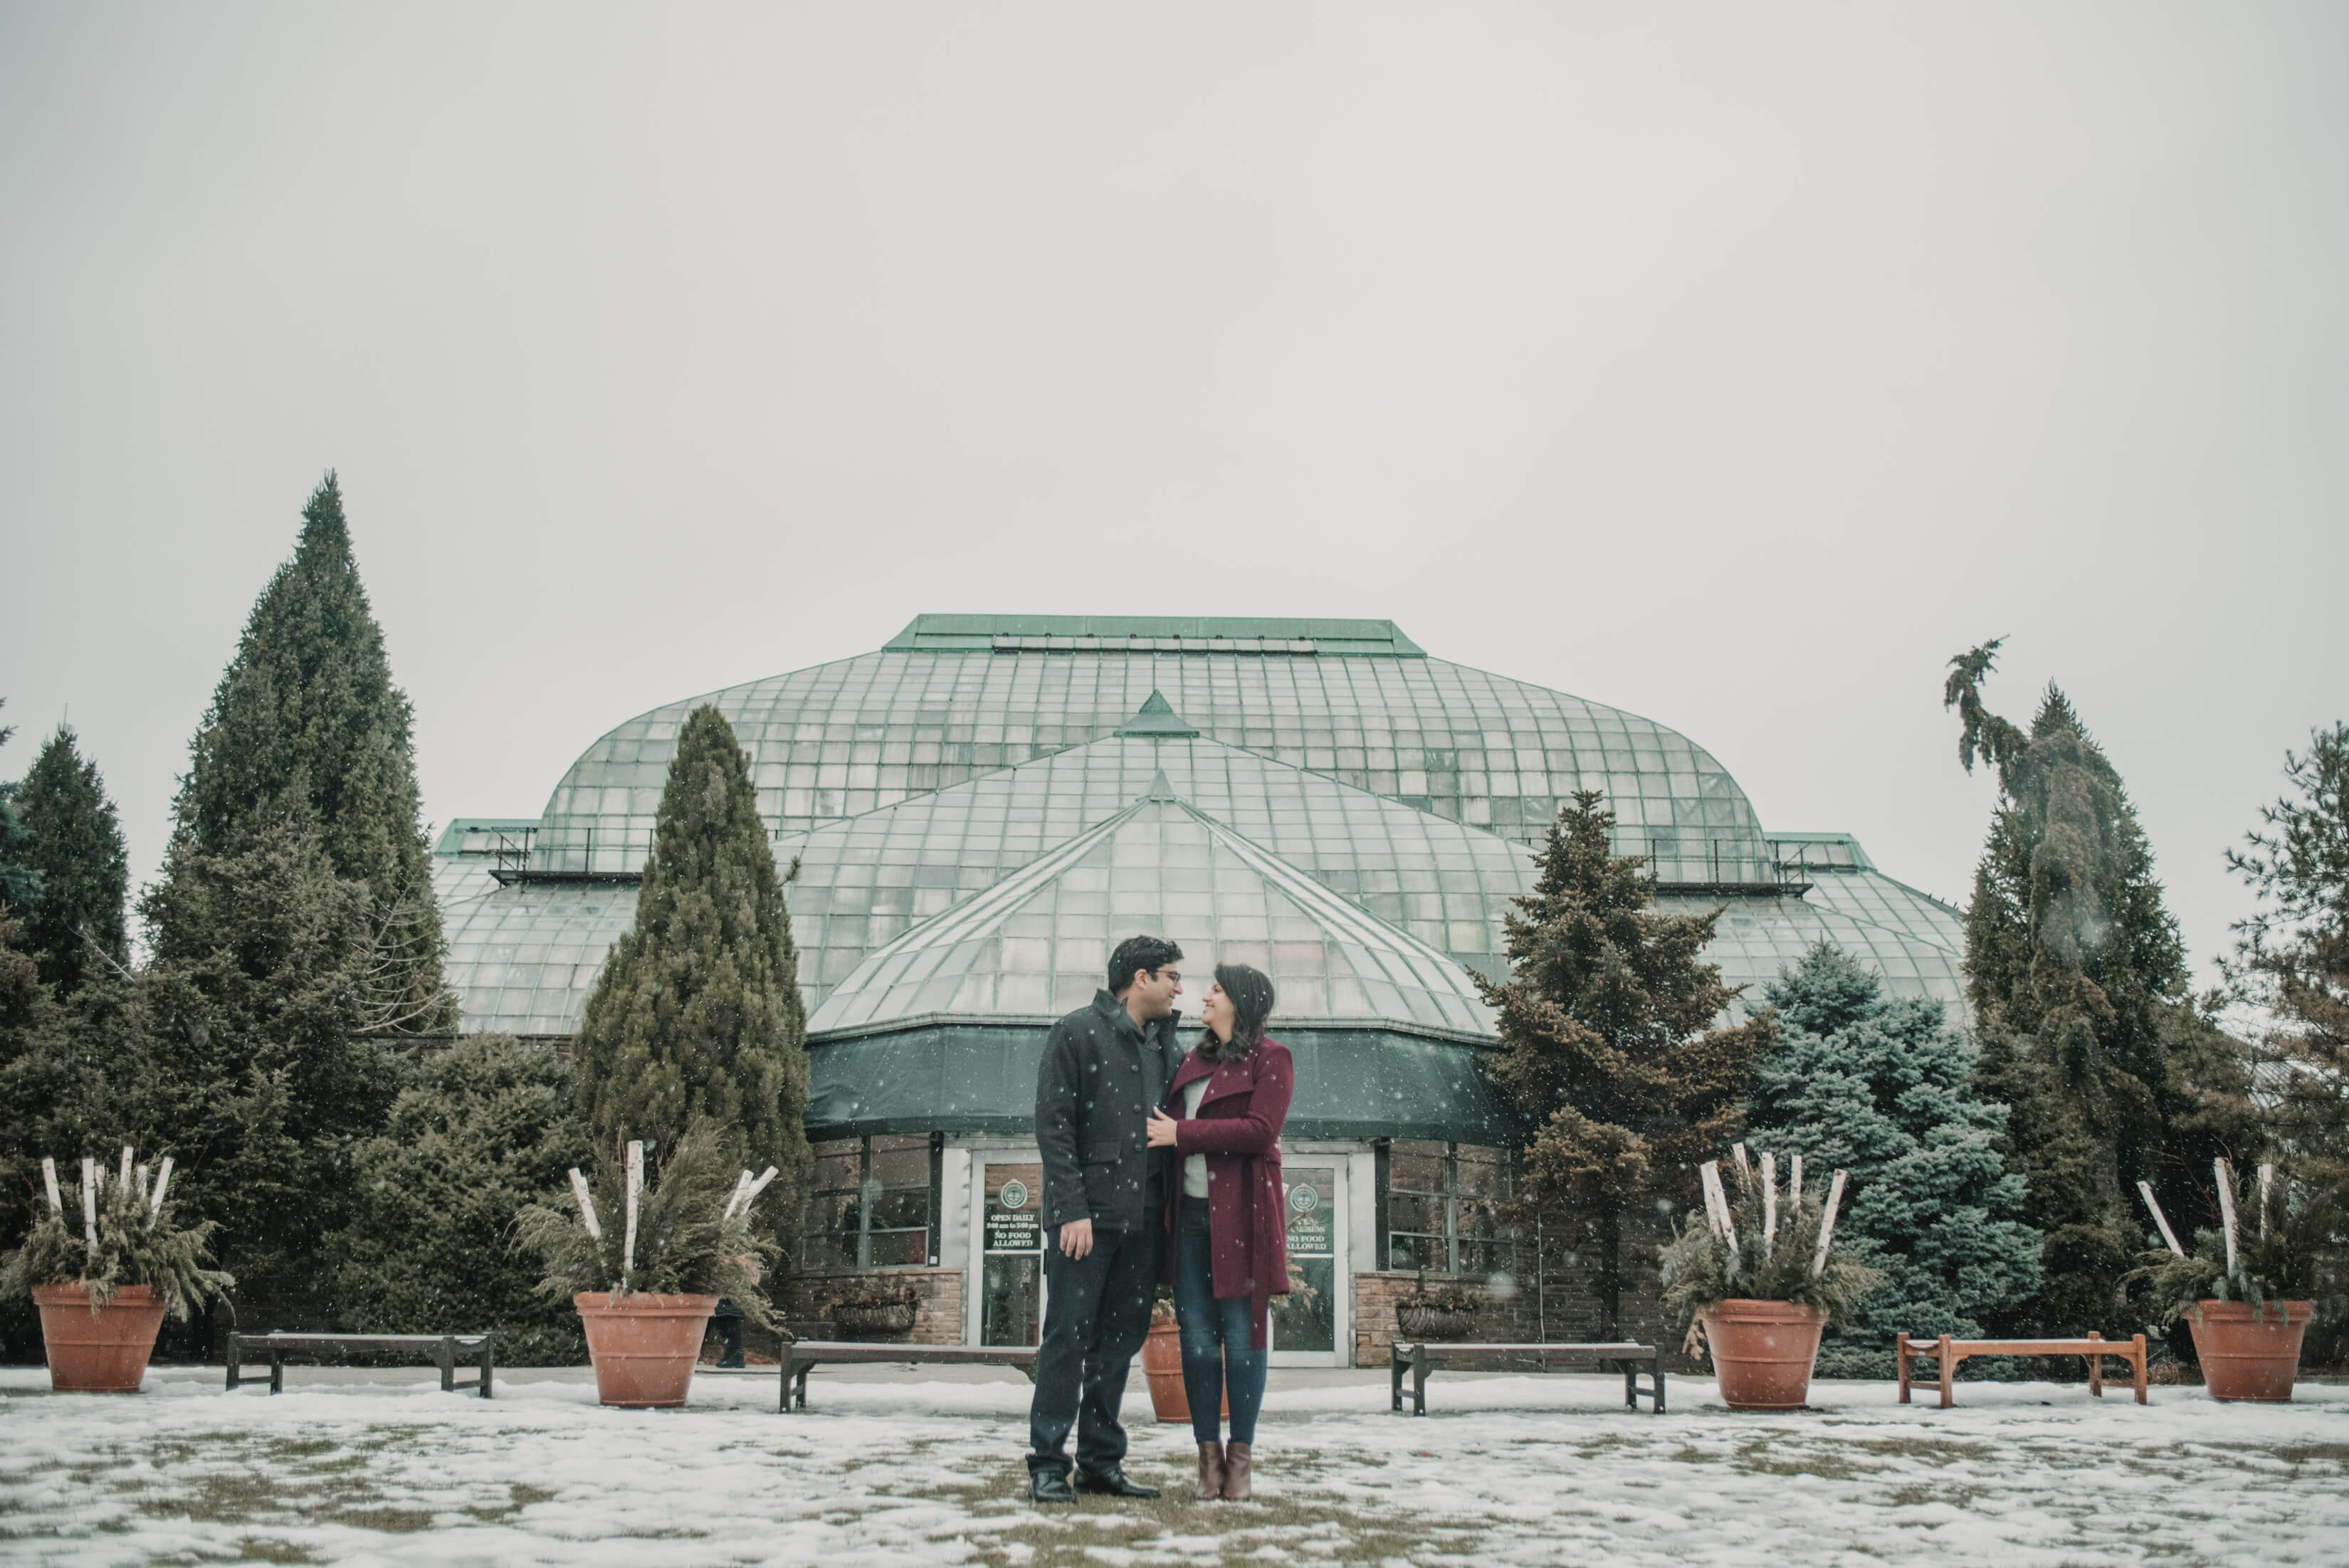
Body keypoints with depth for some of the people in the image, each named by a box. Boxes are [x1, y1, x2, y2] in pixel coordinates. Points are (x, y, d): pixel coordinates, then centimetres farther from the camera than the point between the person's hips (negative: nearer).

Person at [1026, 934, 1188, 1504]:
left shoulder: (1167, 1047, 15)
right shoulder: (1077, 1032, -3)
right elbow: (1053, 1125, -9)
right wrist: (1073, 1209, -16)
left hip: (1142, 1220, 6)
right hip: (1086, 1217, -6)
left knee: (1120, 1339, 9)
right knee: (1068, 1337, -3)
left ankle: (1102, 1461, 17)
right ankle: (1047, 1464, 5)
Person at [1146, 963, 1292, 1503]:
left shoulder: (1271, 1058, -1)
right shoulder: (1195, 1059, 18)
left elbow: (1260, 1131, -14)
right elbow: (1169, 1119, 30)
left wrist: (1181, 1134, -13)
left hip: (1241, 1211, -5)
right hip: (1190, 1211, 5)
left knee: (1241, 1332, -1)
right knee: (1197, 1335, 2)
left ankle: (1241, 1457, 8)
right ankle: (1209, 1455, 9)